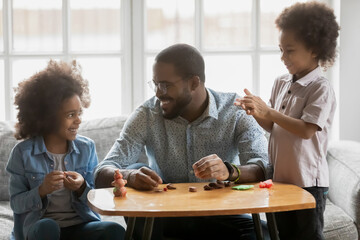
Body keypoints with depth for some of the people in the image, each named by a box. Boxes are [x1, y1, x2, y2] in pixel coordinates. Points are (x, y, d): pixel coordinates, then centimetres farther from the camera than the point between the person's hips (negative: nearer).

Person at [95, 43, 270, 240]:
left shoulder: (235, 112, -6)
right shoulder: (147, 115, -5)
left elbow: (265, 169, -20)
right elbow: (102, 174, -13)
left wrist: (229, 171, -42)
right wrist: (129, 177, -37)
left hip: (220, 215, -2)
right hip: (165, 217, 2)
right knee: (135, 171, -26)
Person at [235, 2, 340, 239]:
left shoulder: (321, 88, -14)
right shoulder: (281, 83, 7)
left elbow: (307, 130, -22)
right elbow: (273, 126, 10)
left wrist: (268, 112, -24)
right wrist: (257, 114, -11)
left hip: (309, 181, -7)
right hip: (280, 178, 7)